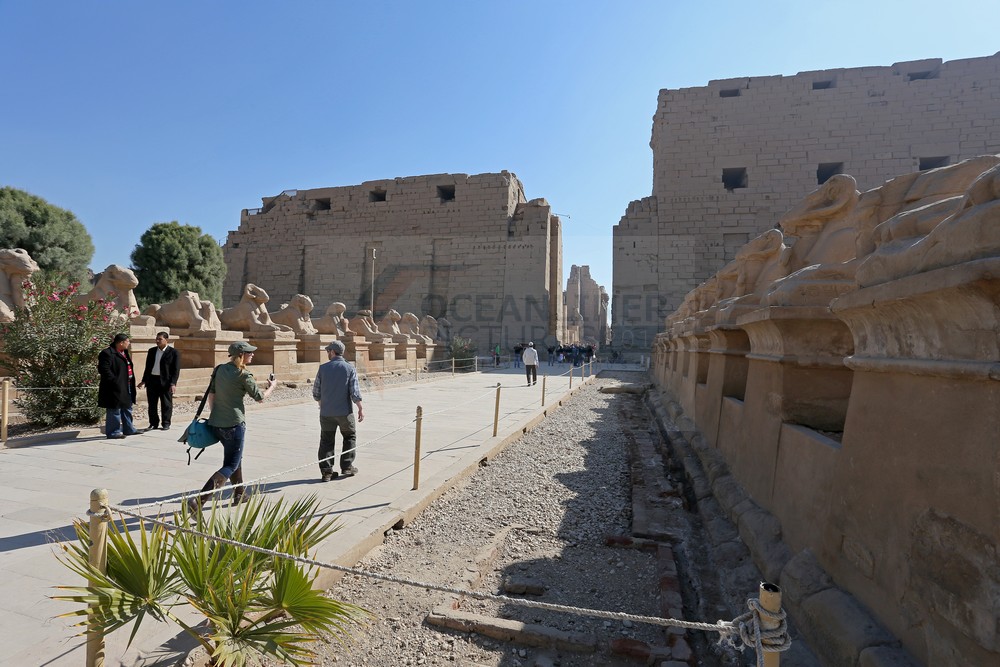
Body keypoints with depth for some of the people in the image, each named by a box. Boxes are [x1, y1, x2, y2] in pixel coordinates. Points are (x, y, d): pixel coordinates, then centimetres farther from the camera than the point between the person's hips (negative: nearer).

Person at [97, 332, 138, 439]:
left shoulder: (124, 353, 16)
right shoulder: (107, 353, -15)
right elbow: (104, 369, -22)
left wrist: (131, 384, 17)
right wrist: (115, 381, -23)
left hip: (126, 387, 10)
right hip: (115, 389, -10)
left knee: (127, 408, 18)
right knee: (114, 410, -3)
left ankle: (128, 429, 29)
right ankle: (113, 432, 4)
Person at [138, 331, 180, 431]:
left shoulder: (174, 352, -3)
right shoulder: (151, 351, 12)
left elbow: (176, 370, -6)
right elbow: (147, 367, 18)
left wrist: (173, 383, -14)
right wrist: (144, 381, 14)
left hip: (165, 381, -5)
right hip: (152, 380, 5)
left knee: (166, 404, 2)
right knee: (152, 404, 8)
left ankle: (166, 424, 11)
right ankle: (153, 424, 18)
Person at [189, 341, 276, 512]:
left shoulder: (220, 369, 6)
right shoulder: (243, 375, -13)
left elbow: (211, 394, 11)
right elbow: (260, 398, -3)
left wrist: (215, 415, 21)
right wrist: (272, 387, 16)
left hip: (216, 423, 8)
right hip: (234, 424, -8)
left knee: (235, 457, 25)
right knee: (230, 466, 0)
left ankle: (239, 494, 36)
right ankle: (199, 500, -13)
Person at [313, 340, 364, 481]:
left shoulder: (323, 368, -1)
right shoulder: (350, 368, -6)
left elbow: (316, 392, 3)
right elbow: (355, 393, -11)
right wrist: (361, 409, 0)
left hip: (326, 412, 2)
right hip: (344, 411, -1)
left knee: (326, 440, 10)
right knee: (350, 437, 17)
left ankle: (326, 471, 8)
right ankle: (347, 467, 16)